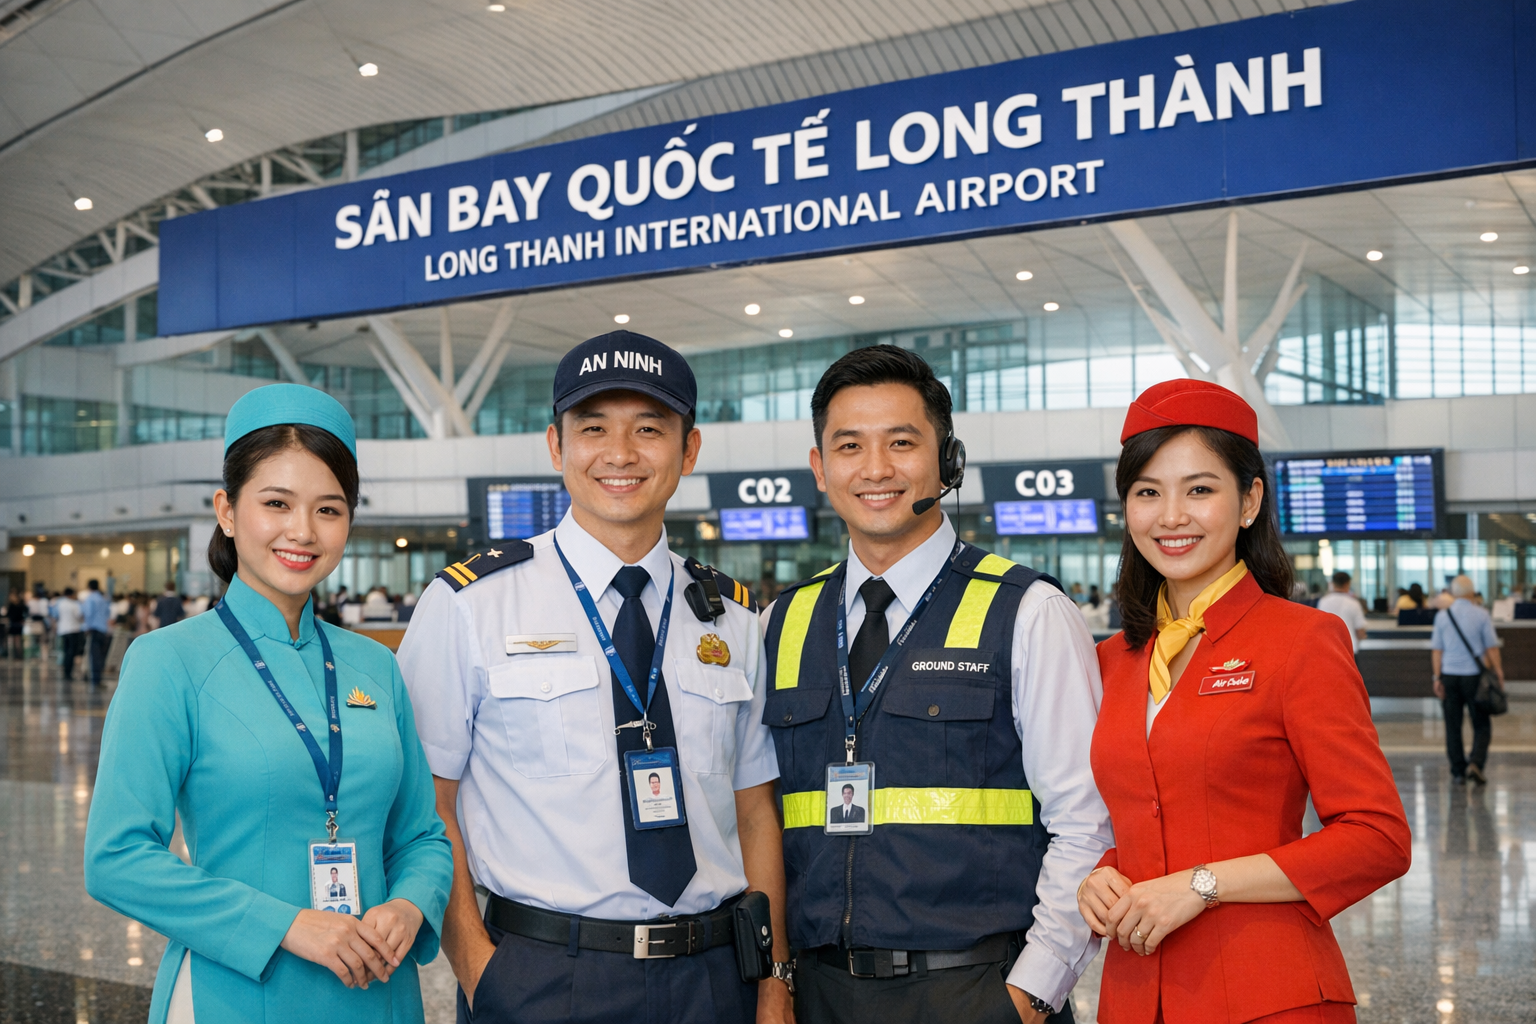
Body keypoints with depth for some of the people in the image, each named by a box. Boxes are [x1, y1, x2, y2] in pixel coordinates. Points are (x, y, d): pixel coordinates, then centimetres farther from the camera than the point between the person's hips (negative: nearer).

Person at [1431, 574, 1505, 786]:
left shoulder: (1442, 615, 1)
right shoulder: (1481, 614, -5)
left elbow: (1436, 649, 1)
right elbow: (1491, 648, -4)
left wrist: (1437, 677, 4)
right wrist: (1499, 674, 3)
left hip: (1449, 674, 2)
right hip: (1474, 674, -2)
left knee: (1453, 726, 9)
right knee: (1481, 725, 7)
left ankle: (1458, 770, 12)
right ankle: (1476, 762, -12)